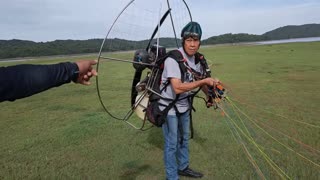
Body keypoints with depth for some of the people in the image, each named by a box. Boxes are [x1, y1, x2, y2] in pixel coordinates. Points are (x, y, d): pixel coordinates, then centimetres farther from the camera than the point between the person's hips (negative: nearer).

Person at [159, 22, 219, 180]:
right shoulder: (174, 58, -26)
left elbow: (201, 81, 11)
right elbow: (178, 88, -35)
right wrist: (204, 81, -30)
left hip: (184, 104, 8)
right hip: (169, 107, -7)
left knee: (184, 138, 22)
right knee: (172, 144, 4)